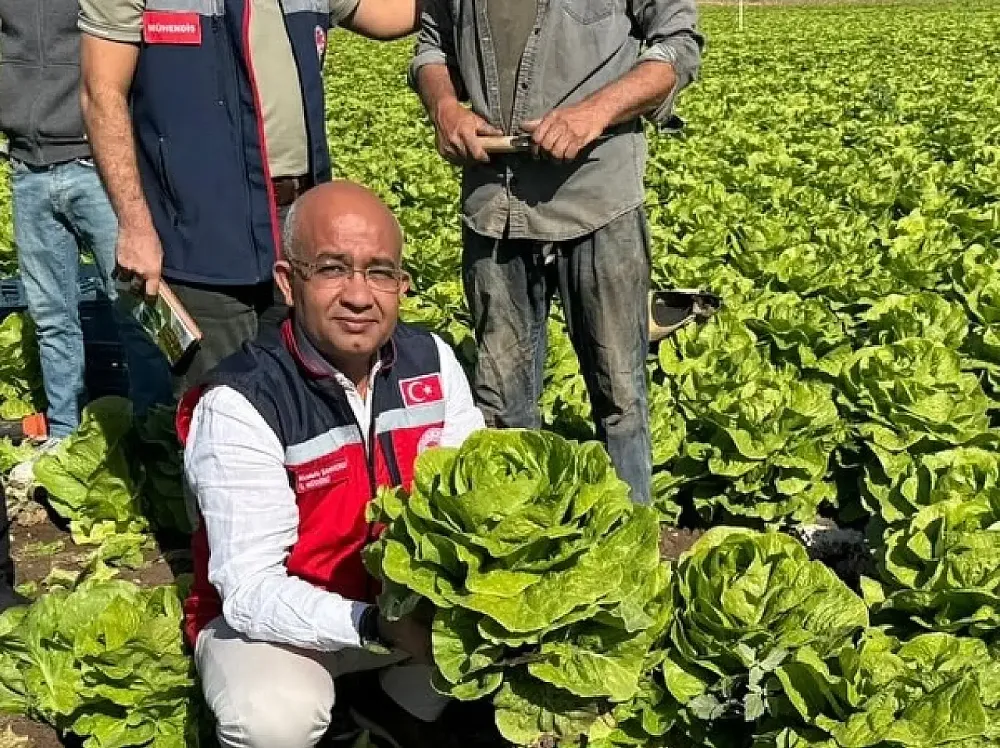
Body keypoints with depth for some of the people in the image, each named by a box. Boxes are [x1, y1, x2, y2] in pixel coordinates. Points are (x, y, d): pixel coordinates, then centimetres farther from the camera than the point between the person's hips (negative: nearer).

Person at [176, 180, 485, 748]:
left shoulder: (432, 359, -8)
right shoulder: (240, 403, -25)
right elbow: (250, 587, -27)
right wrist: (378, 626, -42)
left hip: (410, 594, 5)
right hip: (272, 616, -5)